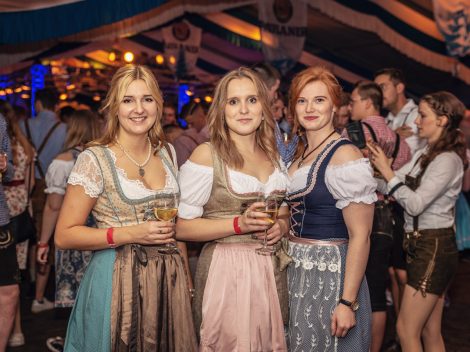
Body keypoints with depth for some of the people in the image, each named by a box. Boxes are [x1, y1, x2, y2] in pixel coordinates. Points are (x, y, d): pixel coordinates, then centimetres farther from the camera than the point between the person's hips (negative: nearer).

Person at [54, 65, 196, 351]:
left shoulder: (167, 152, 6)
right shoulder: (95, 159, -10)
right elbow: (64, 235, -10)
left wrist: (187, 276, 11)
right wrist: (130, 234, -19)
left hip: (169, 280, 5)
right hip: (118, 281, -5)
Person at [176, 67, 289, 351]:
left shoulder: (274, 155, 10)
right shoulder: (207, 154, -7)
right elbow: (181, 227, -11)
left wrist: (281, 226, -2)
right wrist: (239, 224, -20)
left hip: (271, 270, 6)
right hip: (225, 271, -5)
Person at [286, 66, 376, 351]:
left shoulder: (346, 156, -16)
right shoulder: (299, 151, 8)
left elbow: (360, 237, -18)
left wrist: (348, 302, -20)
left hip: (330, 277, -7)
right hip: (295, 273, 8)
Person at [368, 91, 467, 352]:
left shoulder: (447, 160, -14)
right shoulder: (425, 154, 12)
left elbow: (415, 204, -21)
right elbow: (391, 186, 7)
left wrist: (387, 171, -19)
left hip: (434, 247, -9)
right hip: (422, 244, 9)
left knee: (406, 330, -3)